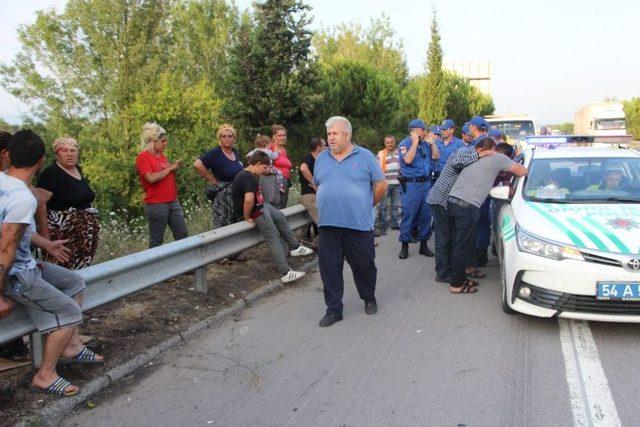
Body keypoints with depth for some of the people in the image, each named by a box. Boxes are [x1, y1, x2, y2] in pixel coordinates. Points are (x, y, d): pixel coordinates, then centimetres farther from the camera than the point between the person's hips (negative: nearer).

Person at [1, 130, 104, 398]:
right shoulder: (24, 198, -28)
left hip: (23, 263, 9)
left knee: (74, 282, 17)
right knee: (70, 312, -2)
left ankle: (71, 347, 21)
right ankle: (45, 376, 8)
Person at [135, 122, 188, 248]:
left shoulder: (161, 155, 13)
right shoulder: (143, 157, -9)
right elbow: (151, 178, -22)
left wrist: (175, 168, 3)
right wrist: (170, 168, -12)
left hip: (173, 202, 8)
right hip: (156, 205, -7)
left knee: (183, 235, 7)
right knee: (156, 240, 3)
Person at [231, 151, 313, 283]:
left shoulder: (244, 174, 9)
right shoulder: (250, 178, -26)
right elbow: (249, 199, -41)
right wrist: (247, 217, -28)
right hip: (254, 212, -11)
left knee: (281, 218, 21)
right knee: (274, 239, -9)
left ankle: (295, 247, 36)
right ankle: (286, 273, -8)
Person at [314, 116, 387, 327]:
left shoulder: (365, 156, -1)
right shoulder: (321, 158, 10)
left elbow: (381, 185, 3)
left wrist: (366, 206, 8)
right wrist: (330, 204, 13)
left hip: (359, 224, -3)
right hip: (328, 225, 3)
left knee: (364, 266, 10)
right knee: (329, 269, 5)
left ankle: (369, 299, 35)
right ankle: (333, 310, 17)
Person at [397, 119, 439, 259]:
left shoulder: (425, 144, 14)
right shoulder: (404, 144, -4)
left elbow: (436, 156, 10)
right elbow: (408, 160, -20)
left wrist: (432, 142, 3)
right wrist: (415, 142, -14)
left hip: (426, 182, 6)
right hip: (411, 184, -6)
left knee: (426, 215, 7)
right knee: (409, 215, -5)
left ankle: (423, 244, 17)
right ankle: (404, 245, 5)